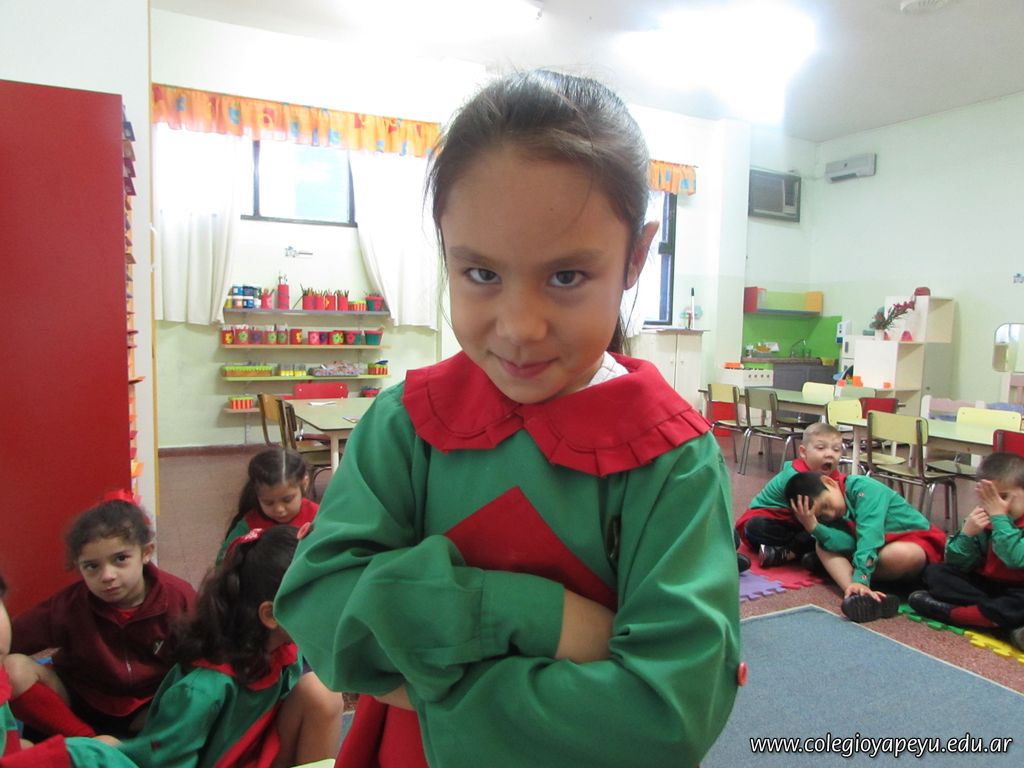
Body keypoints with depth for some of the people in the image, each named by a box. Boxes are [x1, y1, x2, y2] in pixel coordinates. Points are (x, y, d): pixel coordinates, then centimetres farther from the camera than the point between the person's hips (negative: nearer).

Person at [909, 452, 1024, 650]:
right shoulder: (982, 517, 0)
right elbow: (958, 565, -4)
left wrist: (999, 517, -26)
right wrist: (967, 533, -21)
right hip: (984, 585, 6)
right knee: (935, 571, -7)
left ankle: (951, 612, -25)